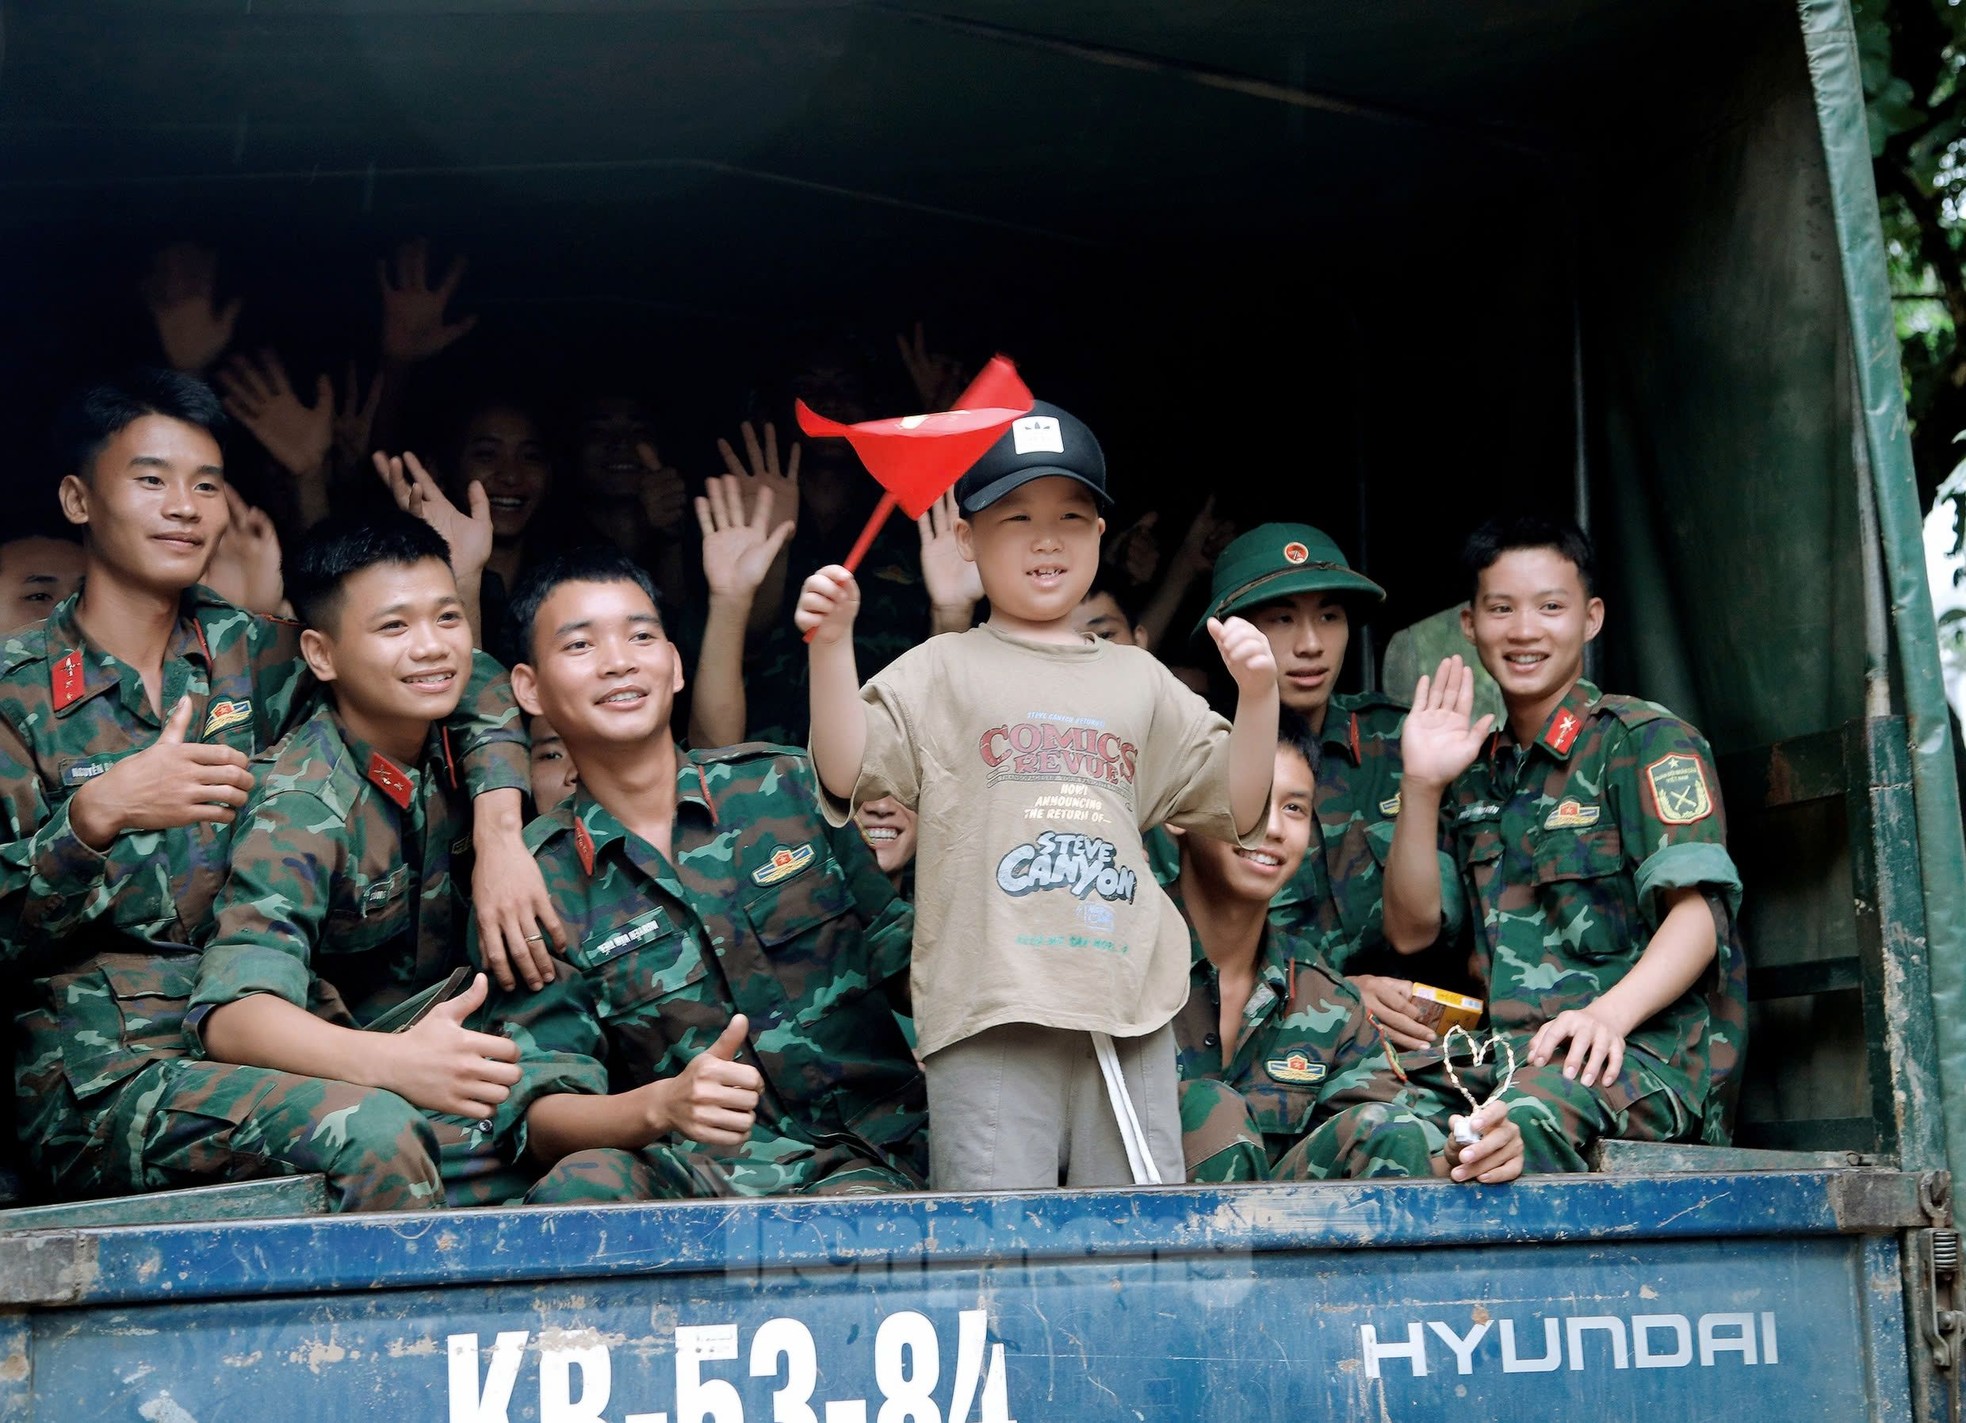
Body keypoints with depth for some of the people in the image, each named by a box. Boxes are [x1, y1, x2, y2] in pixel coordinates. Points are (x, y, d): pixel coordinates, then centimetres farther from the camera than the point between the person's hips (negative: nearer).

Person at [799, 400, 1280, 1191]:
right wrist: (831, 646, -17)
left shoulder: (1139, 680, 19)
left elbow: (1234, 809, 19)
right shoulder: (942, 672, 7)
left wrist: (1258, 696, 6)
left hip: (1129, 1010, 4)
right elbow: (847, 775, -6)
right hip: (991, 1012, -3)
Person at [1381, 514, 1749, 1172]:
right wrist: (1421, 785, 2)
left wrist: (1608, 1014, -27)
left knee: (1524, 1117, -40)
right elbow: (1411, 929, 15)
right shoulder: (1475, 771, 22)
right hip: (1506, 1052, 5)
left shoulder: (1645, 739, 4)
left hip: (1648, 1044, -5)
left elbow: (1700, 910, -9)